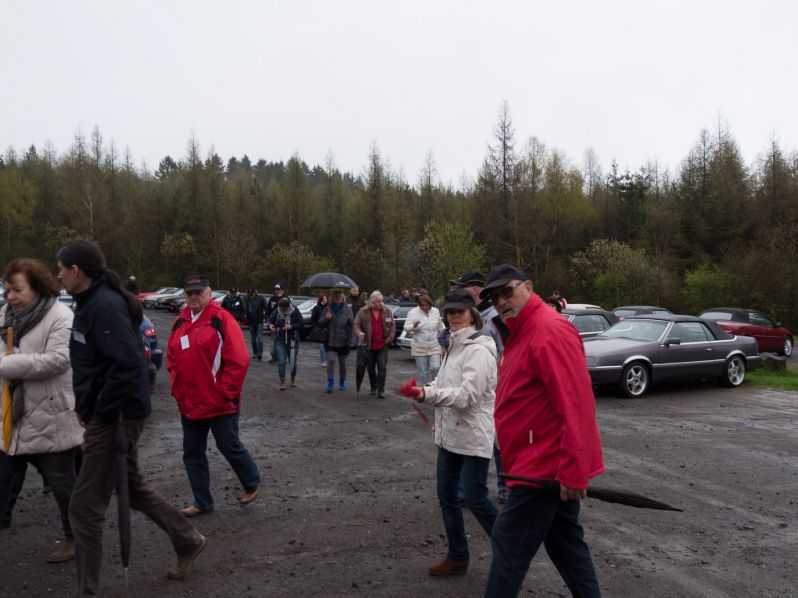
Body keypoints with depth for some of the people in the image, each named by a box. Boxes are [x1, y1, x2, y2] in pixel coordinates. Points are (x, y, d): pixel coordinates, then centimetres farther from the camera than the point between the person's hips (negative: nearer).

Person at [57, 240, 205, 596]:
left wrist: (103, 412, -20)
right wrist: (85, 406, 11)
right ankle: (188, 540, 35)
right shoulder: (91, 302, 11)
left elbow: (129, 363, -29)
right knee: (133, 488, 21)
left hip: (115, 418, -10)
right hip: (107, 414, 10)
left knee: (85, 507, 0)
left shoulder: (106, 305, -20)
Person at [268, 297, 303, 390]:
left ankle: (293, 379, 32)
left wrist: (291, 326, -25)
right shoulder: (276, 312, -5)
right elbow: (270, 321, 1)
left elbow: (300, 325, -8)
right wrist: (270, 325, -22)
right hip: (280, 341, 1)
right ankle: (282, 382, 5)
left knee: (293, 362, 7)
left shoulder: (295, 312, -9)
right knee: (281, 361, -4)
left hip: (292, 341, -1)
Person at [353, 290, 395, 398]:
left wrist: (389, 338, -3)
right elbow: (356, 324, -1)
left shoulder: (387, 311, 2)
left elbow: (392, 326, 6)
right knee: (370, 367, 12)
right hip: (369, 345, 1)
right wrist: (359, 333, -21)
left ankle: (381, 390, -2)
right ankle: (373, 386, 32)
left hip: (383, 345, -1)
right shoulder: (363, 312, -2)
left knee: (382, 367, -7)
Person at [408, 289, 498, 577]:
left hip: (474, 437, -9)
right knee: (446, 494, 13)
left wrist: (427, 394, -35)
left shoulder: (479, 350, -17)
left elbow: (466, 394, -25)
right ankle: (457, 556, 27)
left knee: (476, 499, -2)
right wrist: (424, 391, -8)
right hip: (450, 433, 9)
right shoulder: (454, 346, 12)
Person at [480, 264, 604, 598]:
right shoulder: (522, 332, 14)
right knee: (565, 544, 19)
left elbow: (576, 406, -25)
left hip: (546, 467, -10)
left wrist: (573, 471, -25)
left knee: (509, 545, -1)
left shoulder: (551, 331, -19)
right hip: (552, 466, 10)